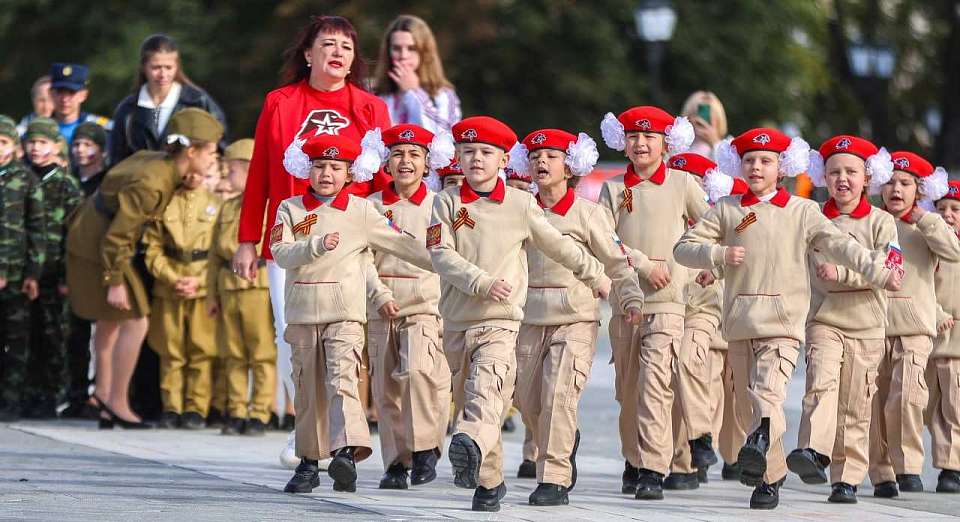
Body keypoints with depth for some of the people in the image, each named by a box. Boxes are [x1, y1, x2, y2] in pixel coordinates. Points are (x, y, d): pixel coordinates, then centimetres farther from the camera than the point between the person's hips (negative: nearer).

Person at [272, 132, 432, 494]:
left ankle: (347, 451, -34)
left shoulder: (361, 211, 5)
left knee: (342, 379, -19)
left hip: (345, 314, -2)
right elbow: (281, 254, -6)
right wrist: (317, 245, -22)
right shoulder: (290, 210, 8)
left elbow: (399, 243, 7)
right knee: (308, 389, 8)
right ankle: (309, 461, 17)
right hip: (302, 314, 3)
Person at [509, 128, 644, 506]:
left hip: (575, 319, -4)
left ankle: (554, 481, -13)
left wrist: (632, 300, -9)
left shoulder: (587, 212, -1)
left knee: (558, 395, -16)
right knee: (528, 400, 6)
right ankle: (565, 444, 36)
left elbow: (617, 261, 1)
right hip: (530, 319, 5)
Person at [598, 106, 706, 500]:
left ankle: (653, 471, -19)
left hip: (667, 302, -3)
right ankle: (634, 461, 27)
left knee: (655, 383, -15)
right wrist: (644, 264, -12)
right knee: (628, 388, 11)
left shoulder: (682, 184, 3)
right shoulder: (613, 189, 7)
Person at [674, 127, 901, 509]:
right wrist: (719, 255, -8)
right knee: (749, 401, 6)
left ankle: (759, 448, -48)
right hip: (740, 321, 4)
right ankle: (772, 475, 16)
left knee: (768, 392, -25)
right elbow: (684, 248, 10)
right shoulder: (726, 211, 13)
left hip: (783, 322, -4)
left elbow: (840, 245, 3)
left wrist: (878, 272, -9)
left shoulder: (802, 212, 9)